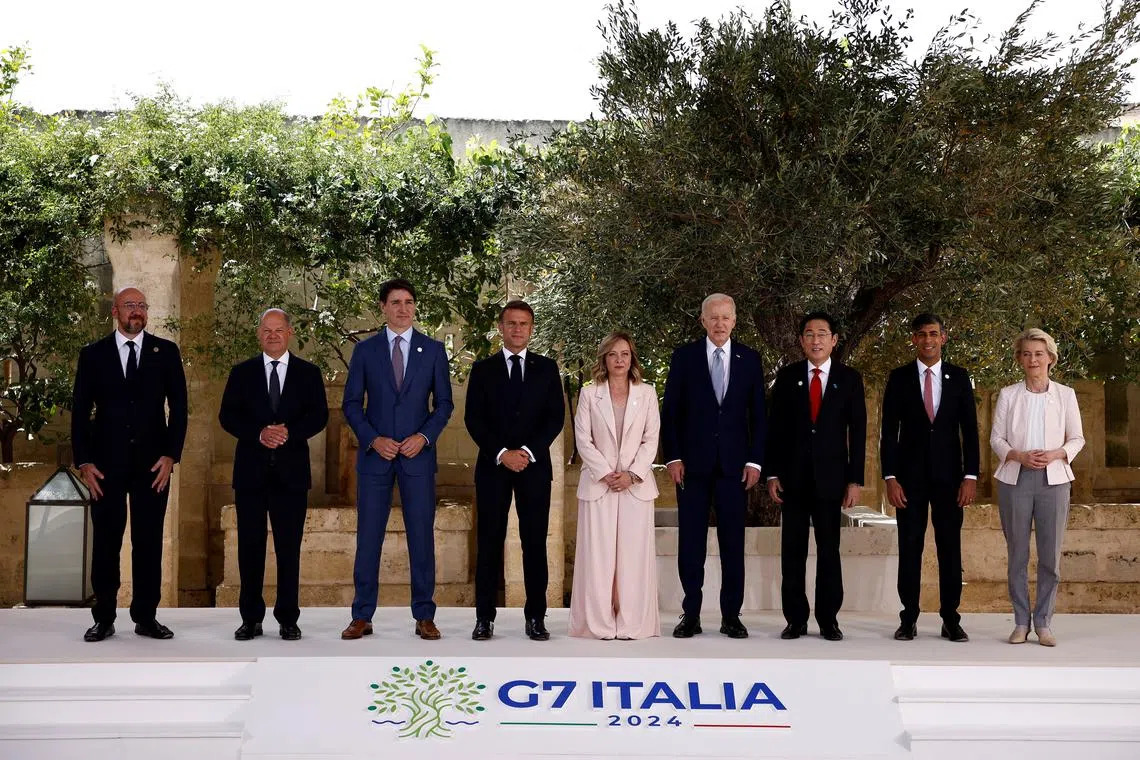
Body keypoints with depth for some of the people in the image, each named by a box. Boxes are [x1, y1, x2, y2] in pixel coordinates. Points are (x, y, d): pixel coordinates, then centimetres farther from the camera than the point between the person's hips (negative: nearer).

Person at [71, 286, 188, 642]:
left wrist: (171, 455, -5)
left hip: (153, 462, 0)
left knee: (149, 542, 2)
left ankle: (146, 617, 10)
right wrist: (83, 462, -3)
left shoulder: (166, 352, 7)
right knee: (105, 542, 3)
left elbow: (178, 406, 4)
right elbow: (80, 410, 5)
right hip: (107, 462, 0)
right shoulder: (93, 354, 7)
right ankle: (104, 619, 10)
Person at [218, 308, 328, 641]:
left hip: (291, 470, -1)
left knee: (289, 547, 2)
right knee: (250, 547, 3)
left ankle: (288, 619, 9)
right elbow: (227, 416, 1)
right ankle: (251, 618, 11)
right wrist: (259, 434, -15)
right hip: (251, 470, 1)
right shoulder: (242, 373, 9)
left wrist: (289, 432, -17)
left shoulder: (308, 373, 8)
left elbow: (319, 415, 0)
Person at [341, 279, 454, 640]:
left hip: (417, 454, 0)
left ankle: (424, 616, 10)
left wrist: (425, 436, -9)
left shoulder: (433, 349, 5)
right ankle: (362, 617, 9)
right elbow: (351, 403, 5)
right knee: (368, 536, 2)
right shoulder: (365, 350, 5)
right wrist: (373, 440, -9)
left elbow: (444, 402, 6)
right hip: (375, 453, 0)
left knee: (422, 535, 2)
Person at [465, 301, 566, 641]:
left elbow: (556, 416, 3)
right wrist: (502, 454, -11)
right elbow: (473, 419, 1)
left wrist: (529, 451, -10)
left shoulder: (547, 368, 10)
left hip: (535, 465, 0)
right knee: (489, 542, 0)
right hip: (493, 465, 0)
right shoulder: (483, 369, 8)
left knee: (535, 542, 0)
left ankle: (536, 617, 5)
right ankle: (485, 618, 4)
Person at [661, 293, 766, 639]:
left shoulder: (750, 359, 7)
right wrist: (673, 457, -5)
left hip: (733, 464, 1)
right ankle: (691, 615, 9)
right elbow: (670, 411, 3)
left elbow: (757, 414, 7)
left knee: (733, 542, 3)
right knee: (690, 541, 2)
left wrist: (755, 460, -1)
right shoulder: (684, 356, 3)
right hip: (692, 463, -1)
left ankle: (731, 616, 10)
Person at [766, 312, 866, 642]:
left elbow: (857, 432, 2)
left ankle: (828, 620, 11)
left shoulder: (849, 378, 3)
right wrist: (772, 473, -1)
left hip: (831, 477, -1)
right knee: (792, 550, 3)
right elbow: (775, 427, 5)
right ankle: (795, 619, 10)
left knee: (829, 550, 3)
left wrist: (855, 479, -3)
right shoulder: (787, 377, 5)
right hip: (793, 476, 1)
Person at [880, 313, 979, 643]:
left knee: (950, 547, 3)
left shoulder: (959, 377, 5)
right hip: (910, 474, -1)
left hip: (949, 474, 1)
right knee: (909, 547, 1)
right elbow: (888, 430, 1)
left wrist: (971, 476, -3)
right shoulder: (899, 378, 3)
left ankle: (950, 619, 9)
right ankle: (909, 619, 7)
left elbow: (970, 429, 4)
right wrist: (890, 477, -7)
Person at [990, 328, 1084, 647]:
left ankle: (1044, 623, 9)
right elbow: (996, 438, 5)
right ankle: (1021, 622, 11)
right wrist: (1019, 456, -13)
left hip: (1053, 479, 0)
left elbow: (1077, 438, 8)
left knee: (1051, 555, 0)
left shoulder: (1065, 395, 5)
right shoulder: (1008, 394, 4)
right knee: (1017, 554, 3)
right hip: (1015, 479, 0)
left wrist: (1056, 454, -12)